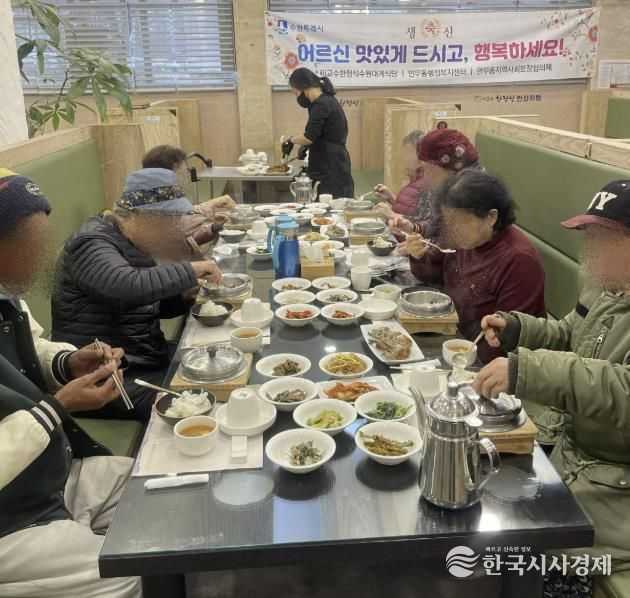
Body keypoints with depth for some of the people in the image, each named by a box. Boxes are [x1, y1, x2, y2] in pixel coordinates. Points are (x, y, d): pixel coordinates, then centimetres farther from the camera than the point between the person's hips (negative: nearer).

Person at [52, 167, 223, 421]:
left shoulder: (136, 243, 10)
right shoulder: (91, 244, -19)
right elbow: (131, 288, -38)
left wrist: (186, 295, -2)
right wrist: (190, 270, -26)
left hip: (148, 360, 9)